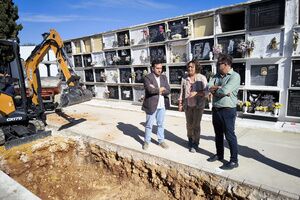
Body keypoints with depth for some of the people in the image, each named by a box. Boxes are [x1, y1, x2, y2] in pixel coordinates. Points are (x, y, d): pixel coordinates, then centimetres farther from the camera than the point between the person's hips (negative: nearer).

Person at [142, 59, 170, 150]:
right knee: (149, 125, 8)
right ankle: (147, 141, 24)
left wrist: (156, 90, -15)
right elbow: (150, 90, -24)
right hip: (151, 105, -4)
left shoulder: (164, 77, 8)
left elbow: (168, 91, -3)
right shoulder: (147, 77, -8)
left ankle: (161, 140, 30)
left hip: (162, 105, 5)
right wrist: (160, 89, -10)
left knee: (161, 124, 15)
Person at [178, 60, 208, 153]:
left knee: (196, 124, 1)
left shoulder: (202, 78, -6)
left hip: (198, 105, -3)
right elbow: (182, 92, 8)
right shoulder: (184, 79, 3)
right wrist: (180, 103, 7)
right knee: (189, 124, 11)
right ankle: (190, 140, 34)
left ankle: (195, 144, 16)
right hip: (187, 105, 3)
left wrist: (196, 93, -25)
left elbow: (206, 92, -9)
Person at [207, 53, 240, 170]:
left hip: (228, 110, -7)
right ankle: (219, 155, 35)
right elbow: (209, 87, -1)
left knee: (230, 136, 0)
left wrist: (214, 89, -6)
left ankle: (234, 161, 13)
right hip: (216, 109, 8)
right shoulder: (217, 76, 11)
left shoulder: (234, 76, -12)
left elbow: (224, 91, -24)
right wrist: (220, 88, -17)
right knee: (218, 134, 18)